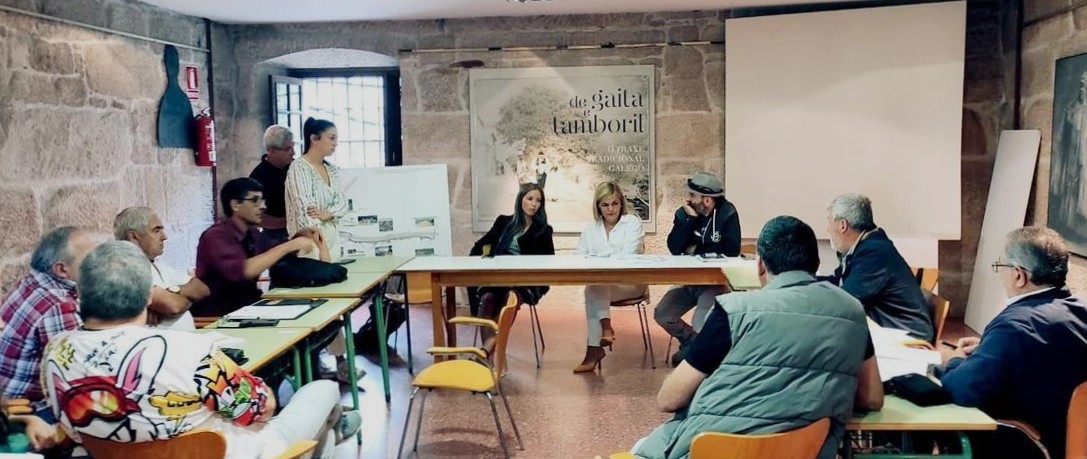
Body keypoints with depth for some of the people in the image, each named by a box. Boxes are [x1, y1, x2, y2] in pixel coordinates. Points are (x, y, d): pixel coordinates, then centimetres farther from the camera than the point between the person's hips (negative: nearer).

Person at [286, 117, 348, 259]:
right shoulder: (299, 168, -12)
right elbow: (305, 212, -21)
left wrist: (327, 214, -16)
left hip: (332, 240, 7)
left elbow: (343, 202, 7)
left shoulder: (332, 170, 11)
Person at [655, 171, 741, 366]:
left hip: (715, 281, -5)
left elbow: (731, 250, -19)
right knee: (662, 314, -11)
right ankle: (693, 342, 15)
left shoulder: (727, 213, -11)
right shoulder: (684, 213, -1)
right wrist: (690, 219, -19)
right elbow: (674, 248, -12)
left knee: (700, 326, -24)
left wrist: (696, 250, -13)